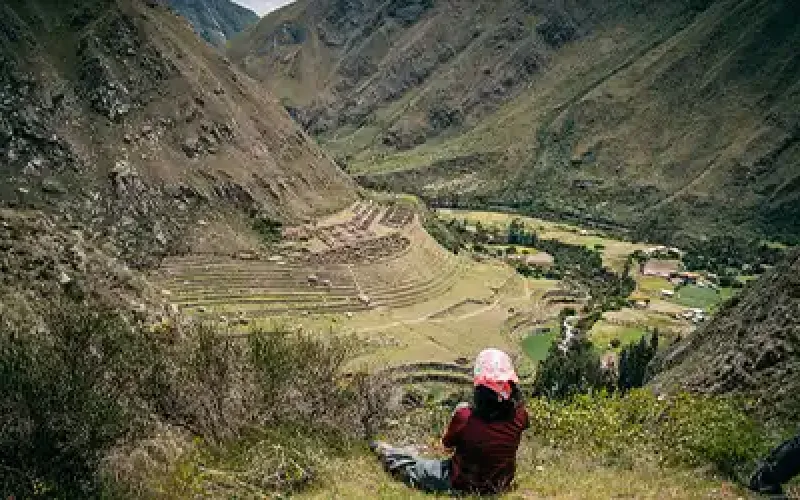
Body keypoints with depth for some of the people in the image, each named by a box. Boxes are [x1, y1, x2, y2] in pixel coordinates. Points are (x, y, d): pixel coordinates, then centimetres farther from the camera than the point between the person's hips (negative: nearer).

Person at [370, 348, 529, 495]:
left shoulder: (465, 416, -31)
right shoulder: (519, 414, -22)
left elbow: (447, 445, -9)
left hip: (464, 486, -4)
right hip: (501, 486, 4)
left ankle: (385, 451, 48)